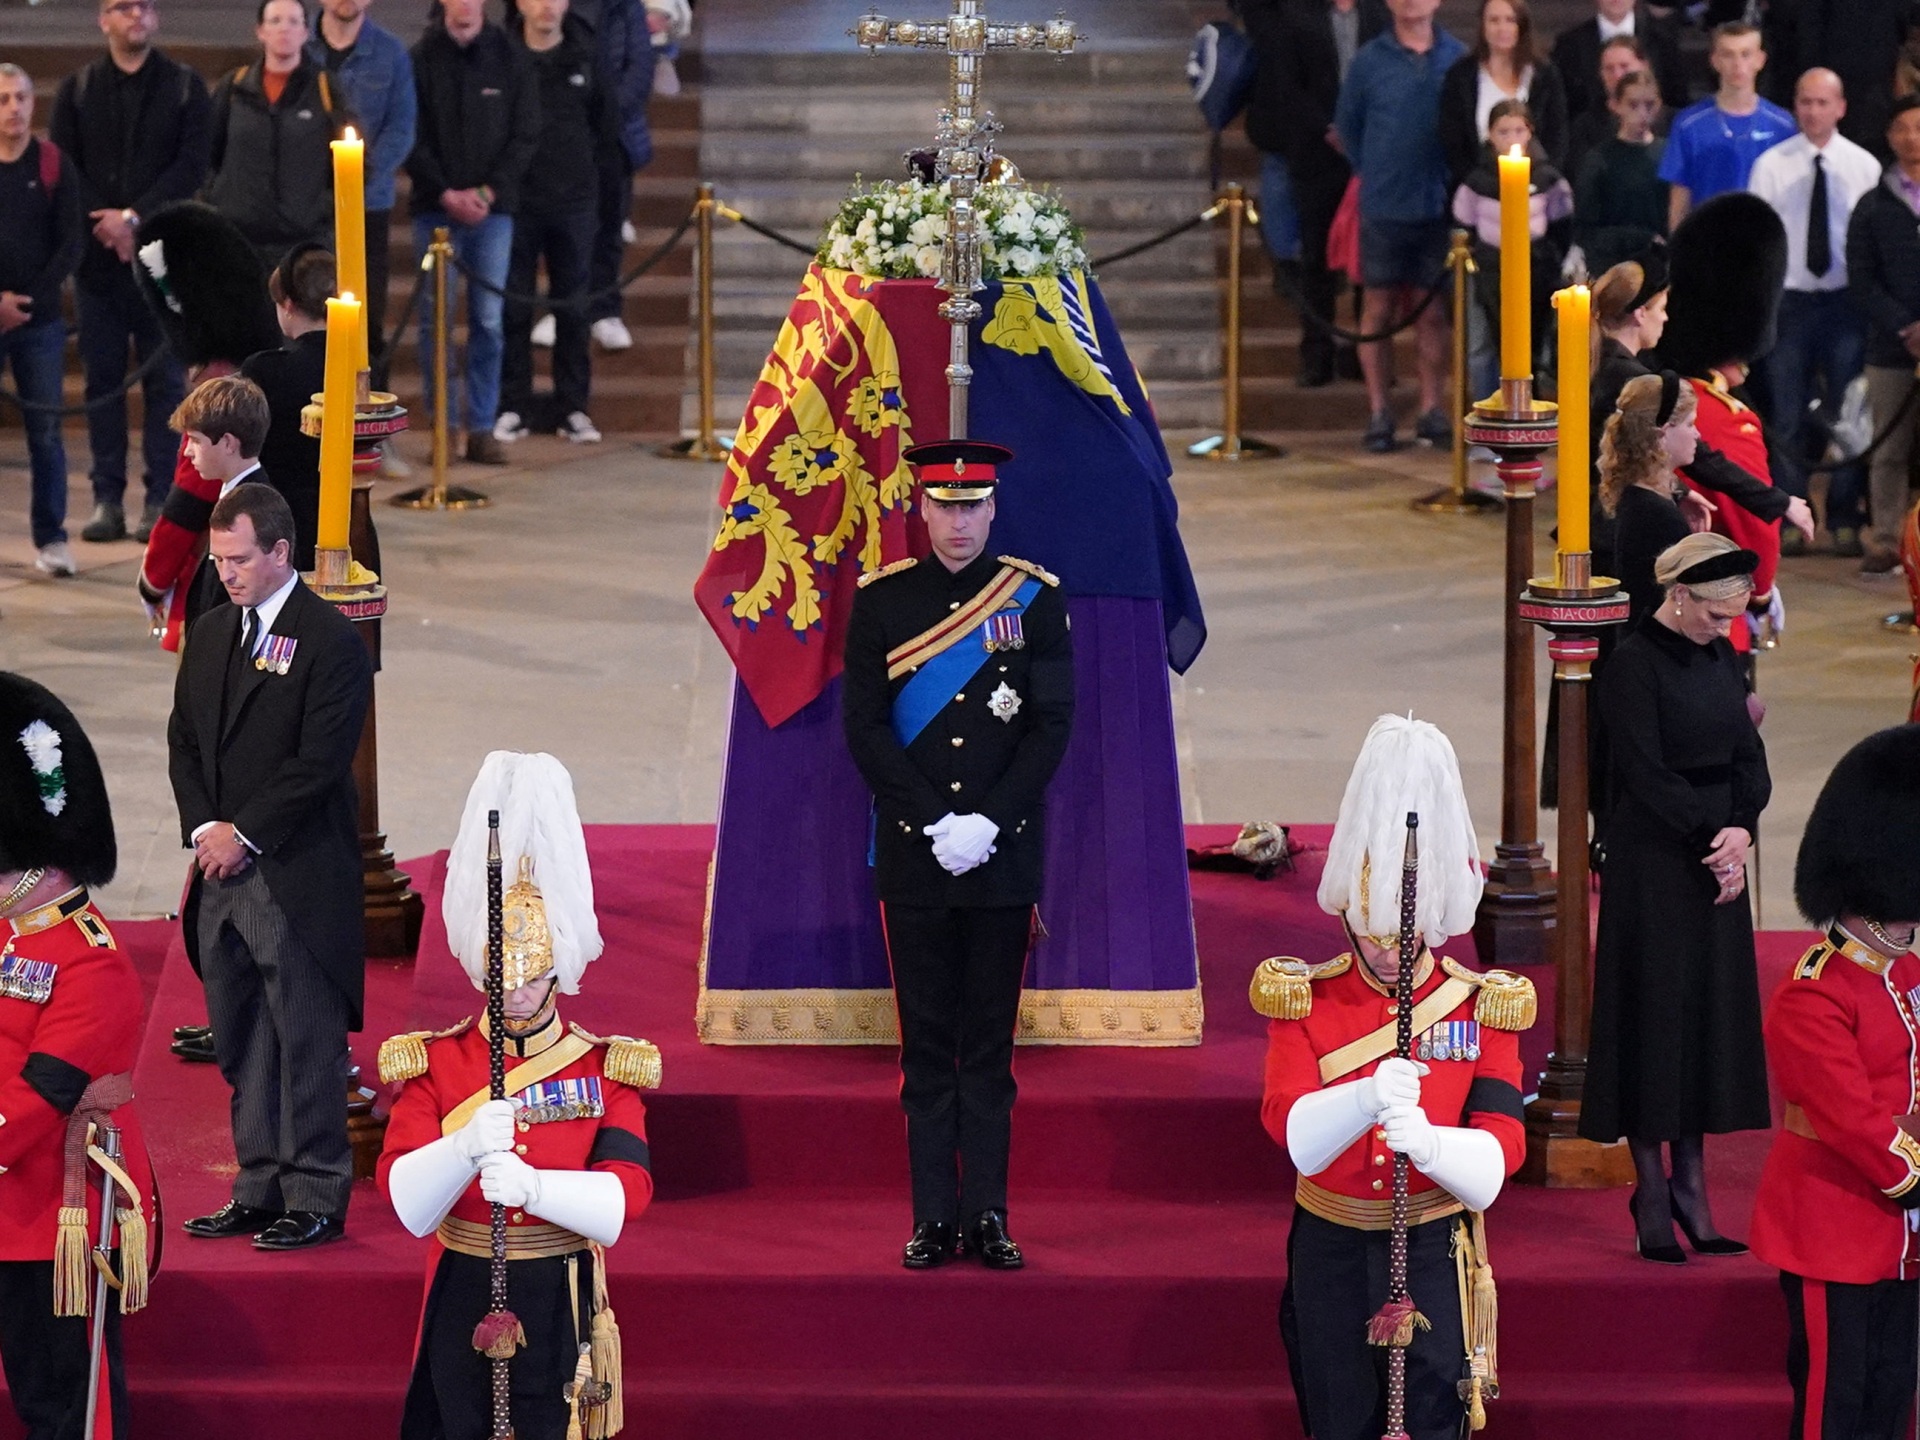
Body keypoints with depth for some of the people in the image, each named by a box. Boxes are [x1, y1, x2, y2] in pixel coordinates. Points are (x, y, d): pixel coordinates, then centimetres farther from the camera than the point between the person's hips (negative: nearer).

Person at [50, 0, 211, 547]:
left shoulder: (185, 87, 5)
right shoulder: (77, 89, 9)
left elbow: (193, 165, -4)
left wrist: (136, 217, -13)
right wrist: (105, 227, -10)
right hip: (97, 255, 1)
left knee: (164, 377, -1)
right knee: (103, 377, 2)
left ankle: (160, 499, 1)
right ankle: (107, 497, 6)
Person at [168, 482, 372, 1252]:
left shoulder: (331, 639, -9)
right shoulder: (209, 633, 14)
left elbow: (320, 760, -14)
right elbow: (184, 740, 15)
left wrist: (244, 835, -13)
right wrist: (203, 828, -1)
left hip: (296, 877, -7)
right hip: (222, 870, 7)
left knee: (308, 1046, -3)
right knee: (243, 1045, 11)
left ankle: (317, 1198, 2)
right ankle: (260, 1190, 18)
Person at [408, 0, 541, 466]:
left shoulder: (511, 61, 3)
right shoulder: (420, 61, 0)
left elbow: (525, 137, 2)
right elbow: (410, 139, -2)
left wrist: (487, 192, -9)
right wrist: (446, 194, -12)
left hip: (492, 210, 1)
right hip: (435, 209, -1)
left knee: (488, 321, 0)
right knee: (435, 319, -1)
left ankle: (482, 428, 5)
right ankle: (445, 425, 6)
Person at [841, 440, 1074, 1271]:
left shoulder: (1033, 598, 3)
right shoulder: (882, 601, 3)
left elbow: (1053, 726, -1)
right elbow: (864, 728, -2)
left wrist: (988, 822, -11)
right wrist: (938, 823, -11)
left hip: (1005, 855, 0)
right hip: (913, 857, 0)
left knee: (990, 1041, 4)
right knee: (927, 1042, 3)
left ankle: (987, 1216, 7)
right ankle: (934, 1218, 6)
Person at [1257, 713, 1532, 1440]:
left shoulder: (1485, 1007, -2)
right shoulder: (1301, 999, -3)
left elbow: (1497, 1155, -14)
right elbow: (1292, 1130, -19)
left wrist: (1426, 1139, -36)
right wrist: (1366, 1099, -41)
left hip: (1433, 1256, -1)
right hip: (1331, 1255, 1)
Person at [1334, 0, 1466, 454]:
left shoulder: (1457, 59, -2)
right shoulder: (1370, 60, -2)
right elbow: (1347, 125, 8)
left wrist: (1455, 177, 0)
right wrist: (1373, 174, 10)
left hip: (1438, 207, 0)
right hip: (1384, 208, 0)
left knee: (1433, 312, 7)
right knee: (1380, 309, 5)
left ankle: (1431, 411, 15)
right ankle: (1379, 413, 10)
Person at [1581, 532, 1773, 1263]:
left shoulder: (1720, 656, 8)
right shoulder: (1634, 666, -13)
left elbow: (1748, 754, 7)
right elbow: (1647, 772, -16)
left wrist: (1742, 830, -10)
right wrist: (1713, 837, -17)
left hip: (1717, 857, 7)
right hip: (1653, 864, -7)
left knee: (1713, 1011, 7)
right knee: (1654, 1011, -2)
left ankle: (1690, 1182, 14)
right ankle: (1652, 1191, 5)